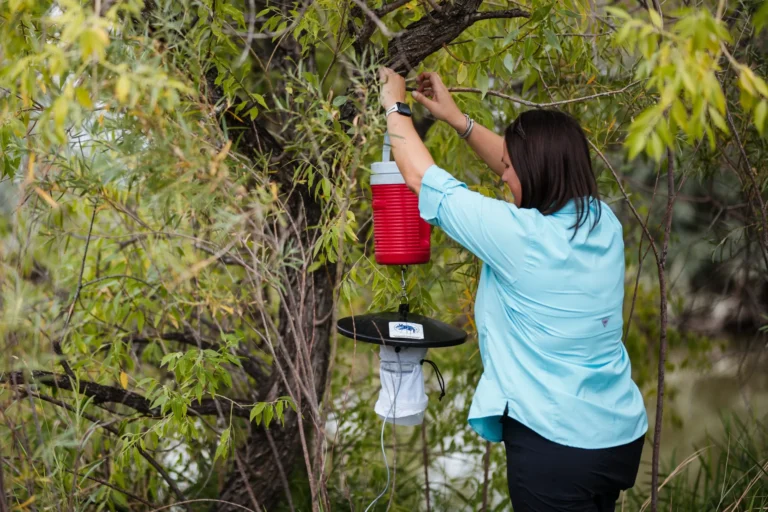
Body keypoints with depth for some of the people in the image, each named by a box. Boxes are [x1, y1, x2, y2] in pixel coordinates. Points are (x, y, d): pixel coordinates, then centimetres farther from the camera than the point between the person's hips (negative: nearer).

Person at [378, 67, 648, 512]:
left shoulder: (519, 235, -20)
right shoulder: (603, 221, -1)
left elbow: (424, 180, -9)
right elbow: (535, 166, 15)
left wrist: (396, 107, 6)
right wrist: (457, 118, 18)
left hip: (556, 444, -7)